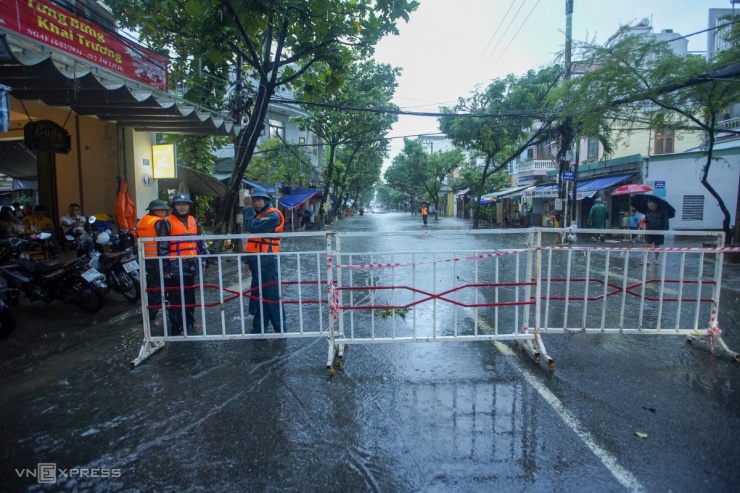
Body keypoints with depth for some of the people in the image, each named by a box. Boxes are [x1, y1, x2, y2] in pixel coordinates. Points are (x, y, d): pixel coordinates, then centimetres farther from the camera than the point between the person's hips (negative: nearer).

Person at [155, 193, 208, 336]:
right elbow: (162, 247, -8)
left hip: (191, 265, 6)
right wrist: (164, 268, -11)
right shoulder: (167, 222, -6)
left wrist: (203, 260, 12)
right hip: (176, 266, -6)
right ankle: (176, 328, 8)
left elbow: (200, 242, 17)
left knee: (190, 295, 17)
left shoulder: (193, 221, 12)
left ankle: (190, 322, 30)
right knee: (176, 298, 0)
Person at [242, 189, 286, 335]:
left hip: (266, 261, -9)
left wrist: (247, 208, -11)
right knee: (258, 296, 14)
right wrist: (248, 258, 9)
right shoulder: (258, 215, 20)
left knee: (271, 296, -5)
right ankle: (258, 330, 23)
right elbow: (253, 235, 16)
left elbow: (252, 227, -23)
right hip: (257, 261, 9)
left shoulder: (273, 215, -11)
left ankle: (280, 330, 4)